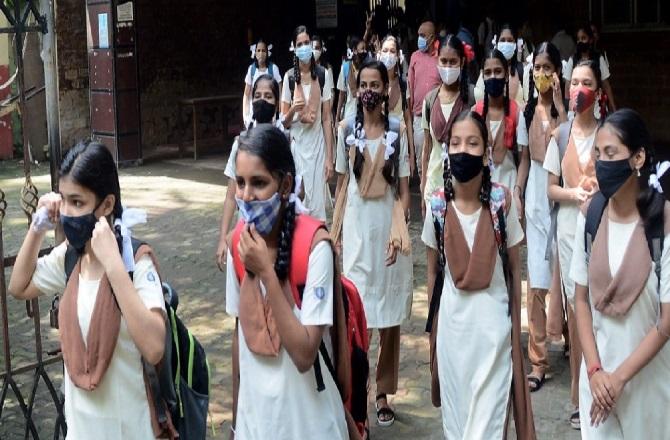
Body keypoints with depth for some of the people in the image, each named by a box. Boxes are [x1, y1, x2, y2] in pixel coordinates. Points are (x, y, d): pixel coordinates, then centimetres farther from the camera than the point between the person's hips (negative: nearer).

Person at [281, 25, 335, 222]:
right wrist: (292, 110, -19)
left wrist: (329, 157, -2)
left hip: (317, 144, 0)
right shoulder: (289, 77, -1)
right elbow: (284, 122, 4)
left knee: (317, 204, -1)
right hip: (297, 145, 1)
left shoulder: (322, 75, -2)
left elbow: (327, 118, 0)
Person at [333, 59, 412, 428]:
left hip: (388, 225, 0)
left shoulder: (397, 132, 1)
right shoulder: (347, 130, 3)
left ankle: (383, 393, 19)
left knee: (389, 314, 7)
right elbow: (342, 183, 7)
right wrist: (334, 231, 2)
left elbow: (403, 188, 0)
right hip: (357, 225, 0)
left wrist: (399, 230, -12)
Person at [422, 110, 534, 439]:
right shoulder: (437, 203, -6)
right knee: (455, 410, 14)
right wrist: (432, 321, 11)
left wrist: (515, 321, 1)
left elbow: (514, 266, -2)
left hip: (492, 320, -2)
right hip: (452, 321, 2)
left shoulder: (501, 200, -12)